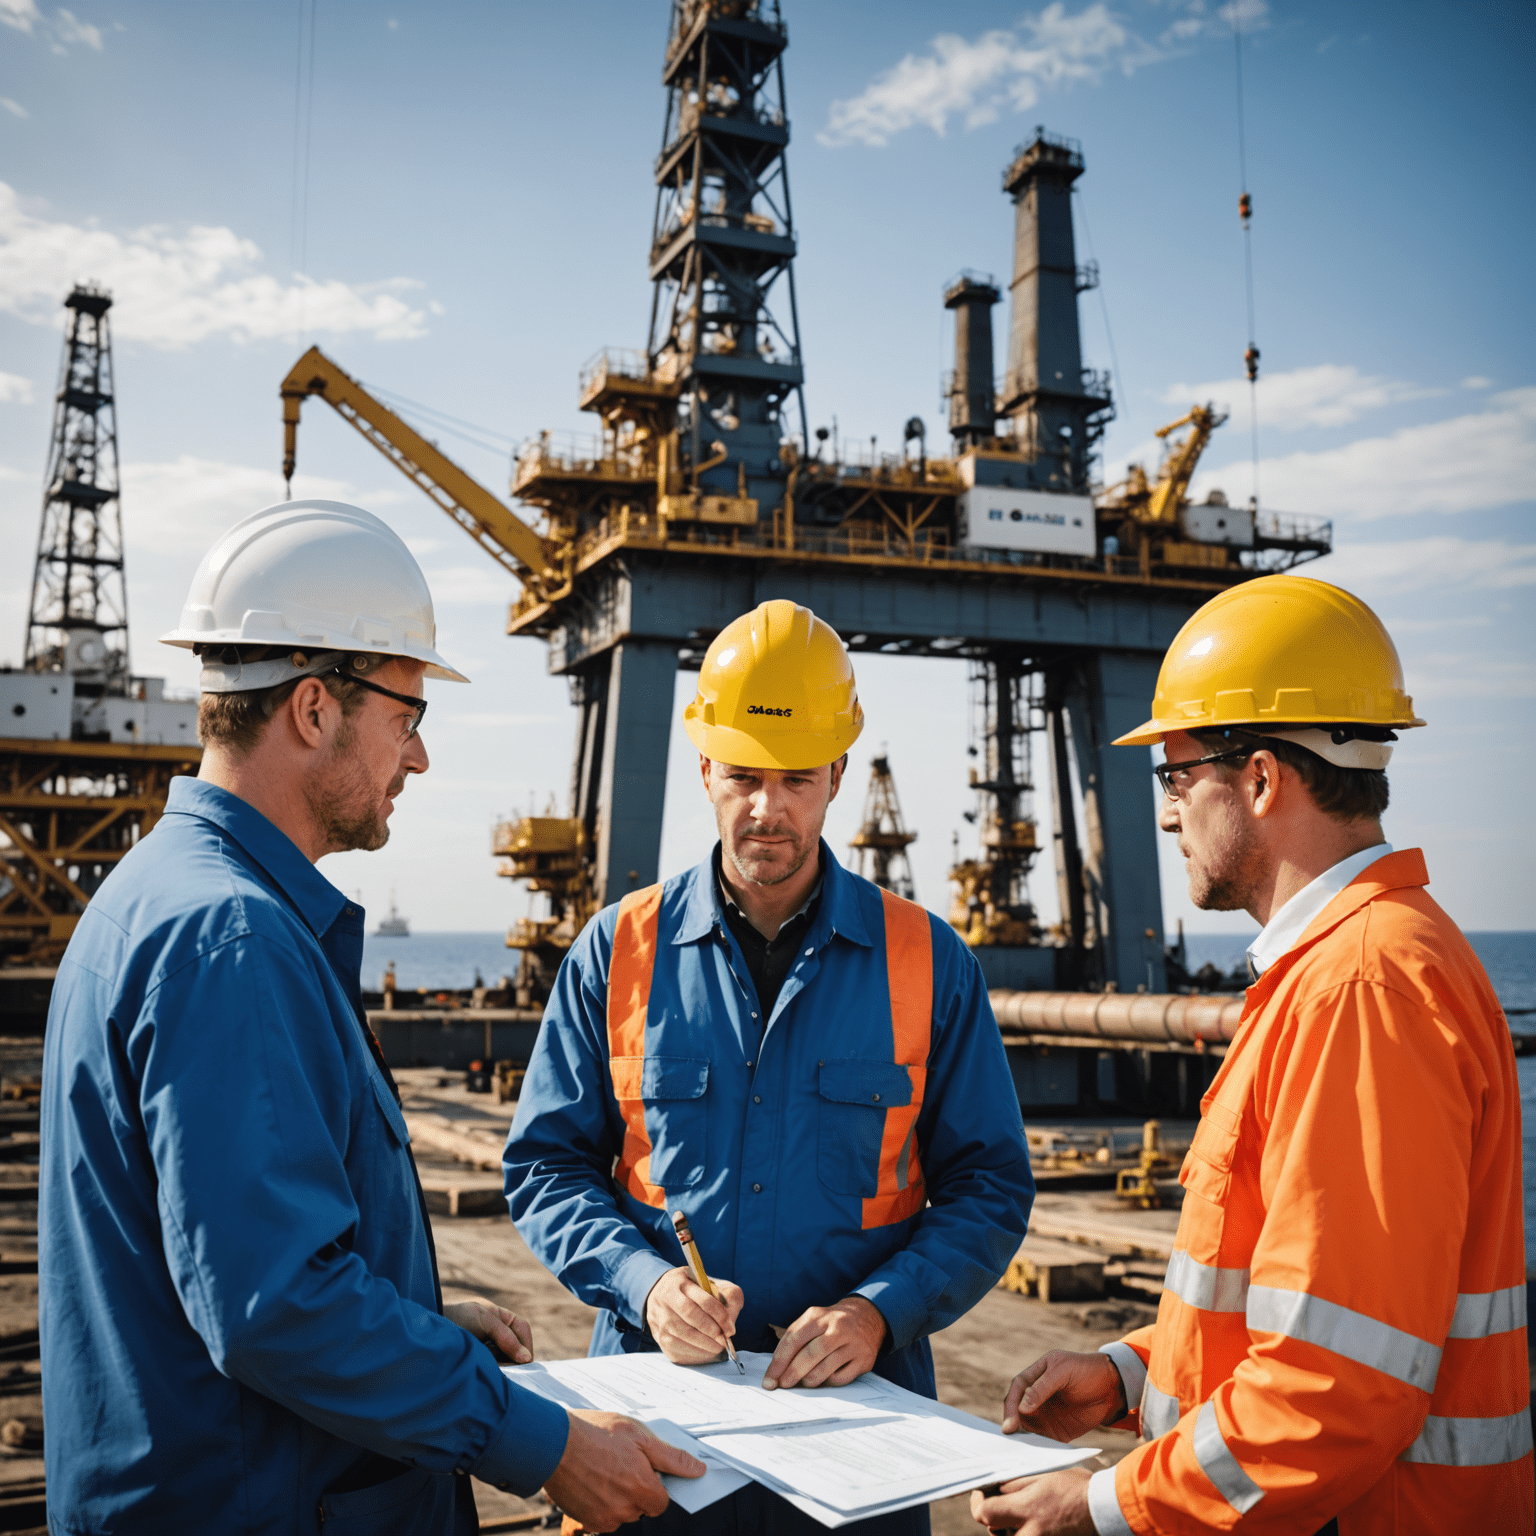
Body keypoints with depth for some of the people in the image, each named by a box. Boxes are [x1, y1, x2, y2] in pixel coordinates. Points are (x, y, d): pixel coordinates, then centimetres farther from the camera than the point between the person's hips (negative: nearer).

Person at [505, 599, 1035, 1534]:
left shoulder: (930, 964, -2)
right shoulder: (619, 951, -1)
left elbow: (988, 1185, 0)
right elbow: (547, 1164, 2)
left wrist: (878, 1311, -15)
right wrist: (644, 1282, -14)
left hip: (862, 1407, 0)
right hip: (655, 1398, 1)